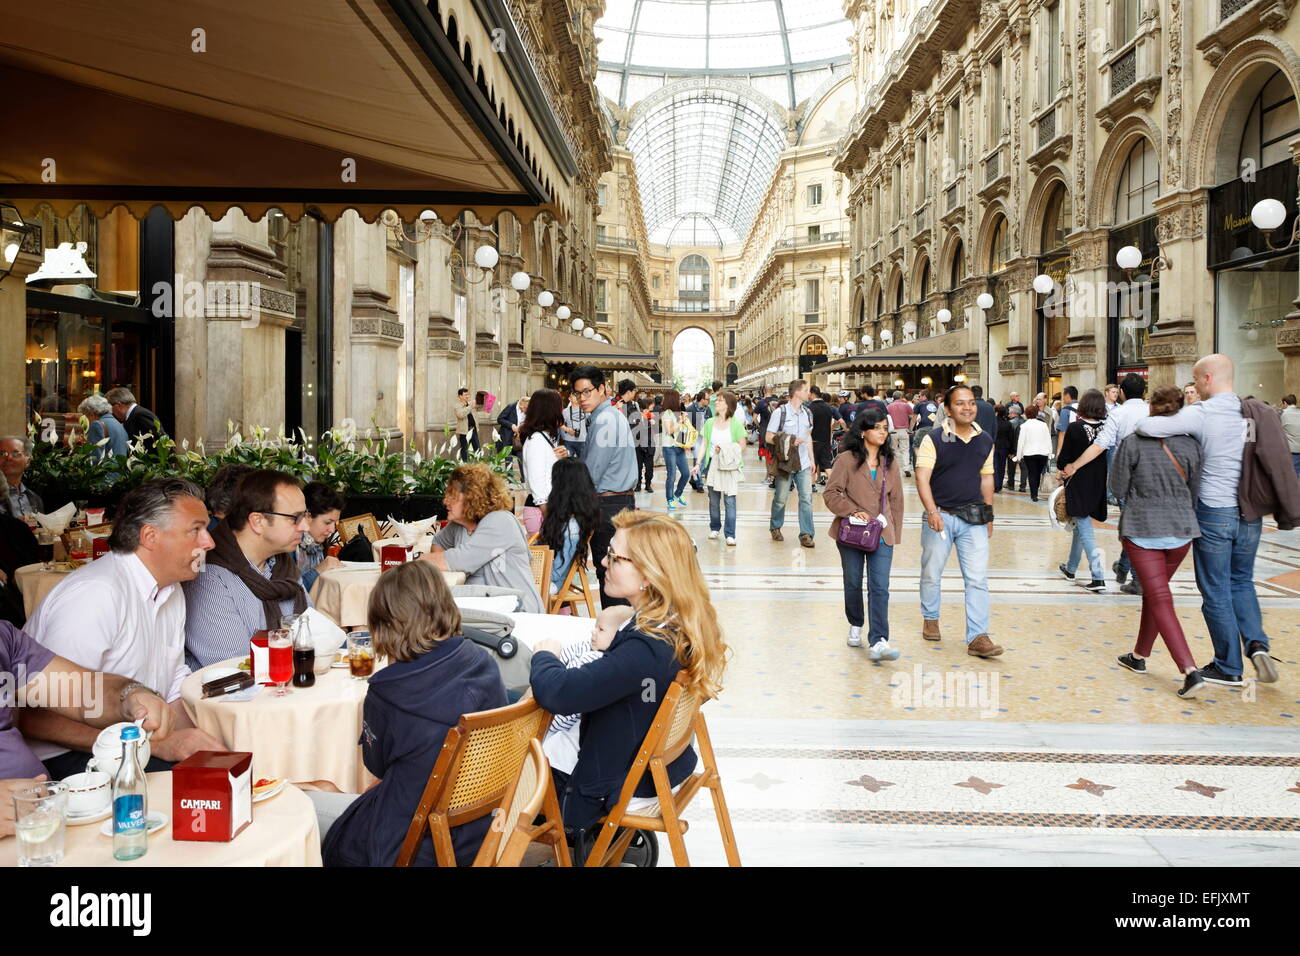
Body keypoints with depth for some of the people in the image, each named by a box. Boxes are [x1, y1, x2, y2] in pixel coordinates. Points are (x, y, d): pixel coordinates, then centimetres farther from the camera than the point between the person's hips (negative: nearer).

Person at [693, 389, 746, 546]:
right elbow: (703, 444, 8)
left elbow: (742, 445, -1)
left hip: (729, 466, -3)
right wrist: (698, 464, 0)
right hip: (712, 464, 3)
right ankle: (714, 528, 26)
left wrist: (725, 450, -14)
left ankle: (730, 535, -5)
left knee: (730, 500, -6)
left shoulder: (735, 424, -1)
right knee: (713, 499, 10)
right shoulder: (710, 423, 8)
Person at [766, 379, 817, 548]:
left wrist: (812, 460, 15)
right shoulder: (780, 413, -7)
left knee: (806, 497, -3)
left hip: (804, 464, 4)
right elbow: (768, 438, -6)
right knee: (780, 498, 6)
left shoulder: (807, 413, 10)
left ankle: (806, 534, 2)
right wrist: (789, 442, -18)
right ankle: (775, 527, 28)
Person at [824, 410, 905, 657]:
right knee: (853, 583, 12)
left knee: (880, 587, -9)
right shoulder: (846, 460, -4)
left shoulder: (891, 462, 9)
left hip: (882, 534, 2)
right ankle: (855, 627, 35)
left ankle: (879, 642, -13)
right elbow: (831, 493, -5)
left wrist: (895, 532, 10)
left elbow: (896, 500, 12)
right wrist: (853, 511, -18)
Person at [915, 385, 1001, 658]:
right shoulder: (934, 439, -8)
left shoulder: (985, 441, 7)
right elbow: (922, 477, -14)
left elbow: (986, 479, 15)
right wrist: (932, 510, -26)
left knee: (978, 578, -4)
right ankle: (930, 618, 35)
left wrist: (989, 516, 15)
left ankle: (977, 637, -3)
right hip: (940, 516, -3)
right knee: (931, 573, 12)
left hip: (973, 518, 3)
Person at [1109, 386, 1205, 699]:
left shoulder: (1132, 442, -10)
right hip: (1181, 529, 4)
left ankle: (1190, 670, -14)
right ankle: (1139, 656, 33)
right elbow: (1195, 490, 6)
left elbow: (1118, 488, -5)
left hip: (1142, 528, -4)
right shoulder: (1190, 445, -2)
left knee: (1159, 599, -3)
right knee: (1153, 592, 20)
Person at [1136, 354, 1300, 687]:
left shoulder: (1201, 413, -14)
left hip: (1213, 513, -5)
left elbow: (1145, 427, -22)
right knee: (1242, 583, 22)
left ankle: (1229, 668, 15)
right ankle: (1257, 644, 2)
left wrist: (1146, 420, 0)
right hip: (1250, 514, 6)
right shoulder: (1258, 413, 3)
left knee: (1216, 592, 6)